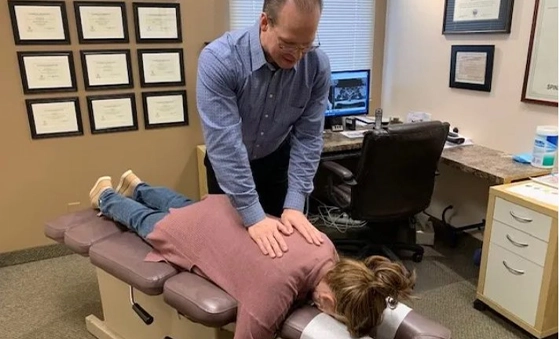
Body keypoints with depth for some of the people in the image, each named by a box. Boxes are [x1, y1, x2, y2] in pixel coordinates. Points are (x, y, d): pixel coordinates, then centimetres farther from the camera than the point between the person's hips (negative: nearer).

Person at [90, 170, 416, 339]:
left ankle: (136, 185, 64)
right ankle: (106, 196, 58)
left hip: (227, 210, 5)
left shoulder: (329, 252, -26)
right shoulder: (275, 289, -45)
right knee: (145, 219, 29)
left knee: (180, 206, 37)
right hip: (194, 230, -4)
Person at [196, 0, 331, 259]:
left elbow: (307, 138, -19)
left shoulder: (318, 65, -23)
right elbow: (224, 143, -36)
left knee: (291, 234, 13)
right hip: (227, 162, -2)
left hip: (278, 158, 3)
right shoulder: (219, 59, -34)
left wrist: (294, 205, -26)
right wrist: (253, 216, -37)